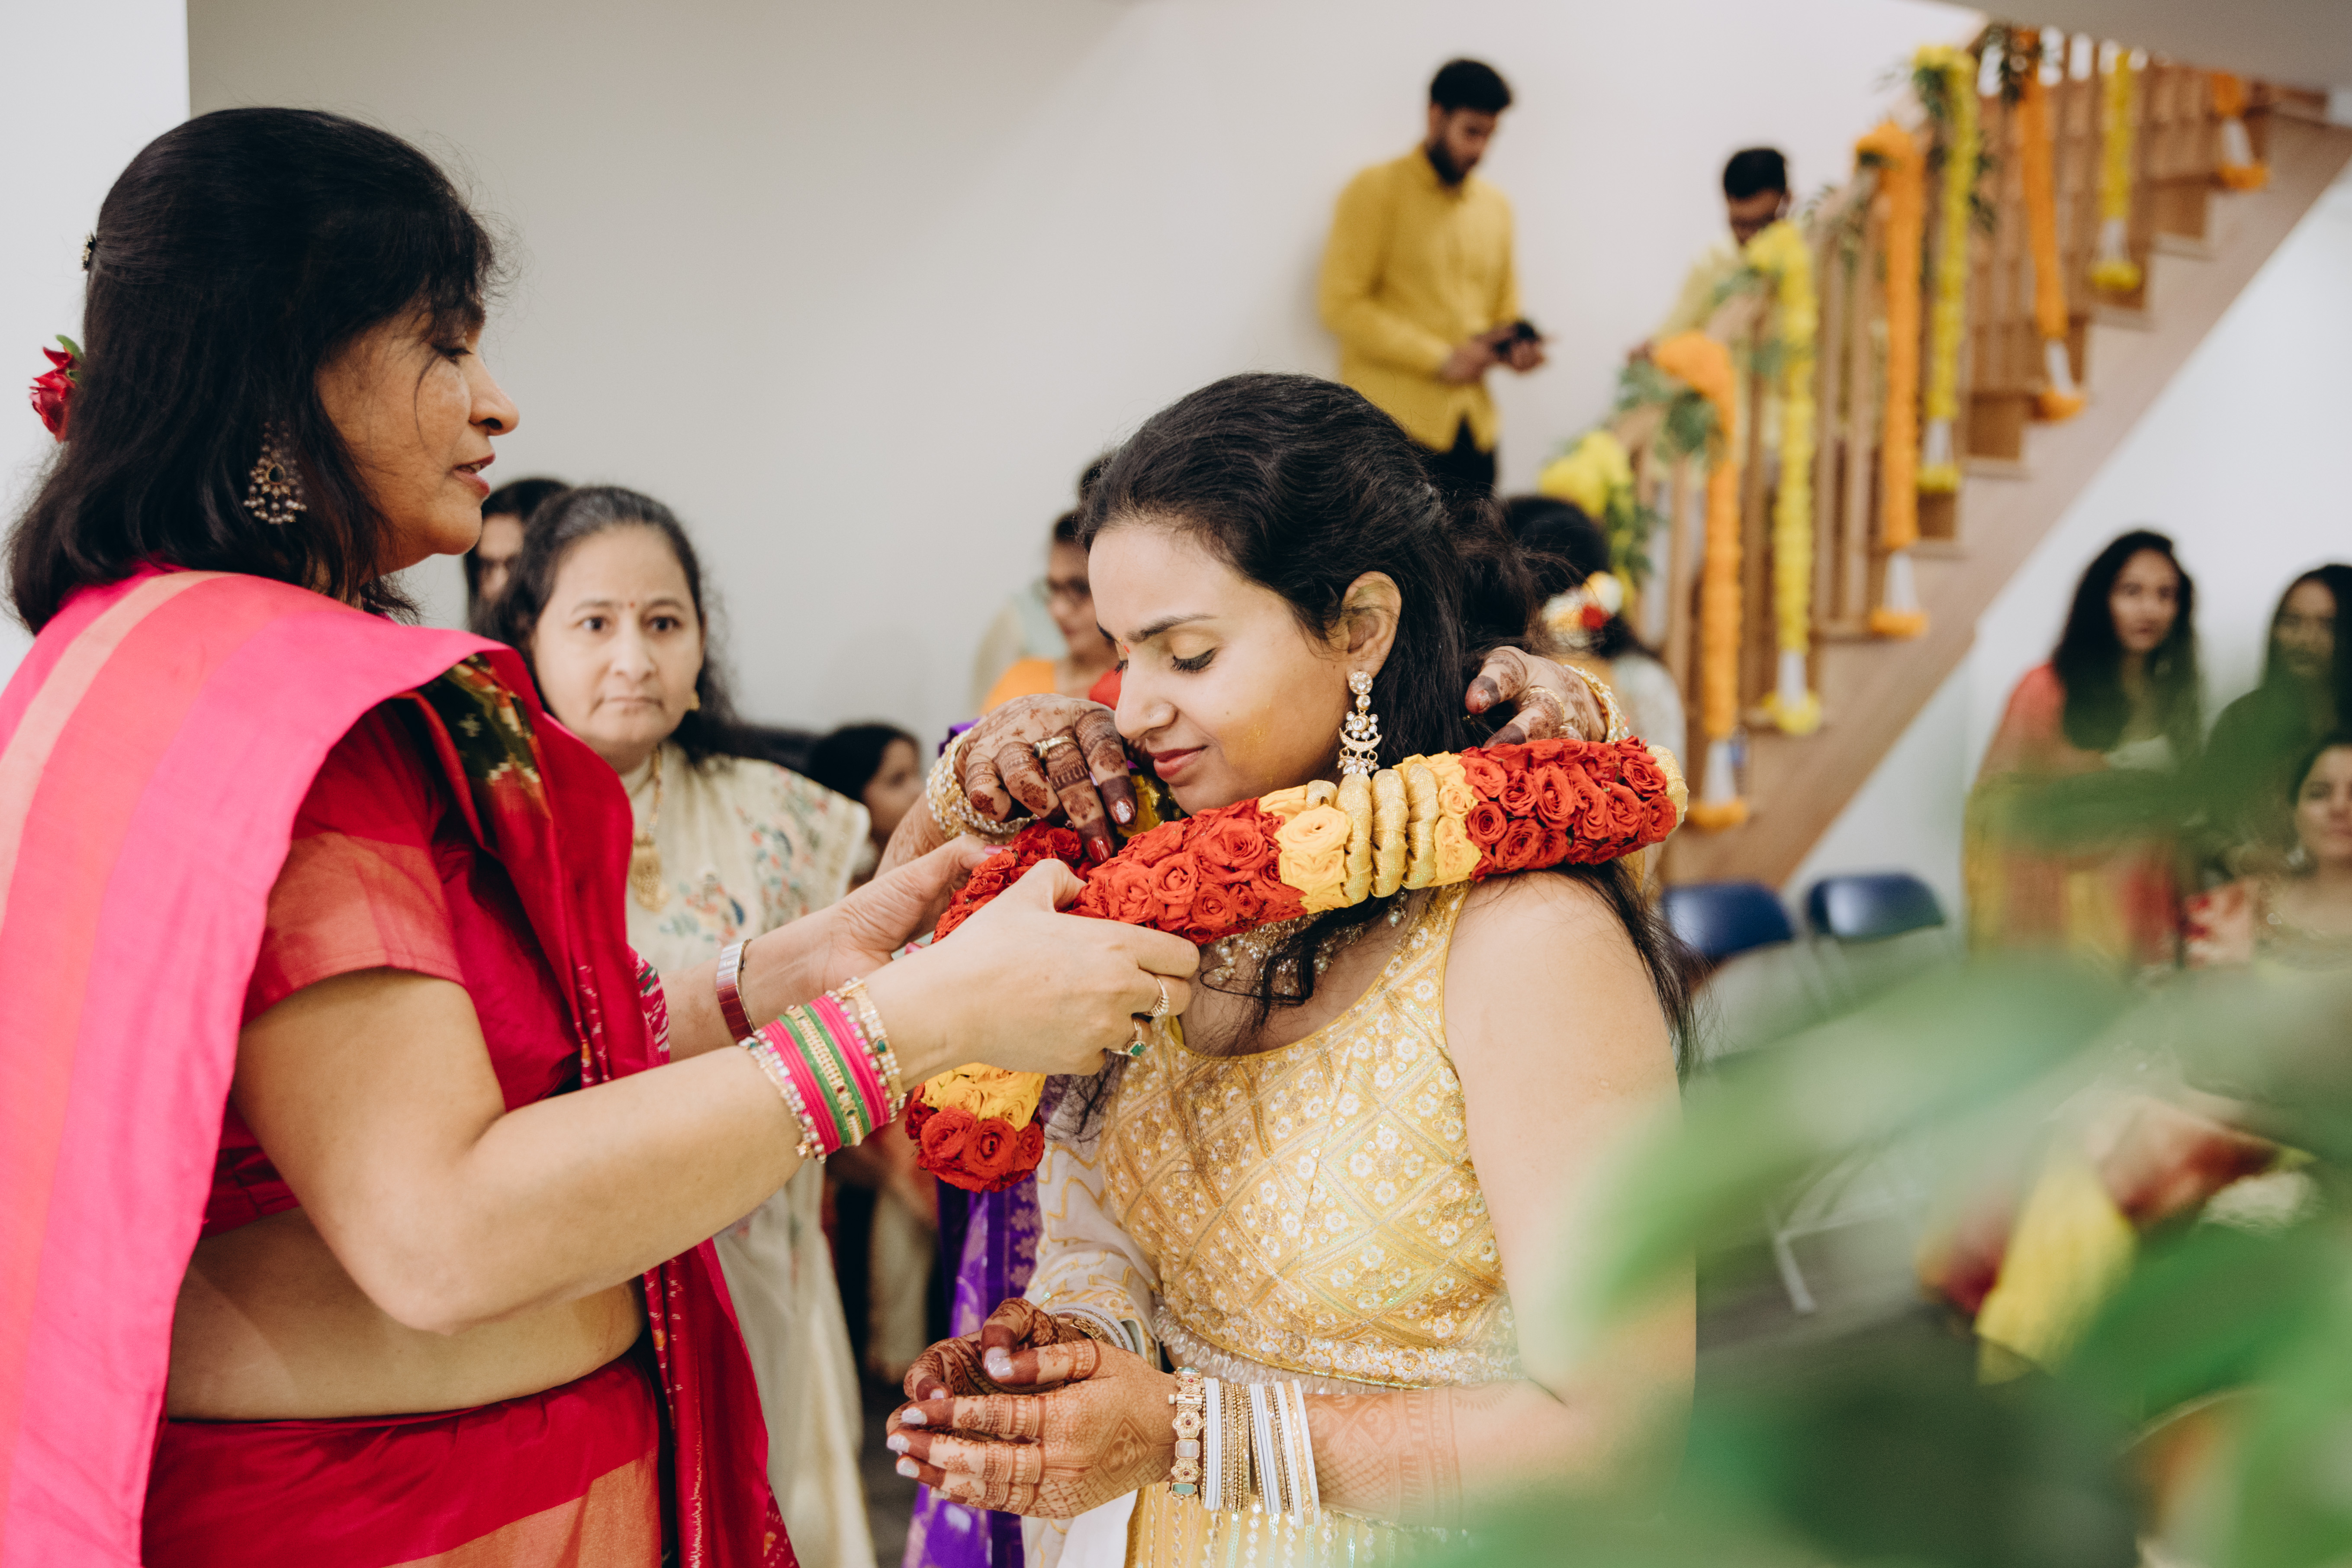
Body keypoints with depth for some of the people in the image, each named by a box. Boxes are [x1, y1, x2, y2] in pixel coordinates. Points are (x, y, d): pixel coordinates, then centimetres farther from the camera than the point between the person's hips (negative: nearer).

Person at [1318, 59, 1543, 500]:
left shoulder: (1496, 205, 20)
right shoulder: (1377, 190, 0)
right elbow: (1341, 303, -9)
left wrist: (1514, 345, 4)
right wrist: (1440, 359, -13)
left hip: (1474, 427, 6)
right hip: (1397, 424, -6)